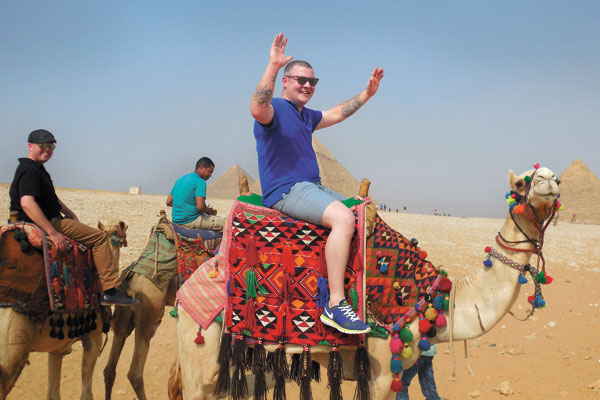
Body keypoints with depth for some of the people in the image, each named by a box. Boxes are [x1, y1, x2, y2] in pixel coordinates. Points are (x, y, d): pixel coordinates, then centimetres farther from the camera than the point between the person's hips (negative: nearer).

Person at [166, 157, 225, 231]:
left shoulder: (180, 180, 14)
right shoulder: (200, 182, -12)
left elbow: (168, 202, 17)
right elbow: (200, 207, -22)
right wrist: (210, 211, -2)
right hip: (191, 221, -9)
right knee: (225, 223, -4)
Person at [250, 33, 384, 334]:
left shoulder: (306, 116, 22)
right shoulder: (274, 108, -7)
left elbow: (335, 114, 39)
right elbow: (257, 110, -32)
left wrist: (366, 94, 37)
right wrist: (273, 66, -41)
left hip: (313, 187, 11)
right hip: (285, 190, -10)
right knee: (343, 218, -31)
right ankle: (335, 306, -32)